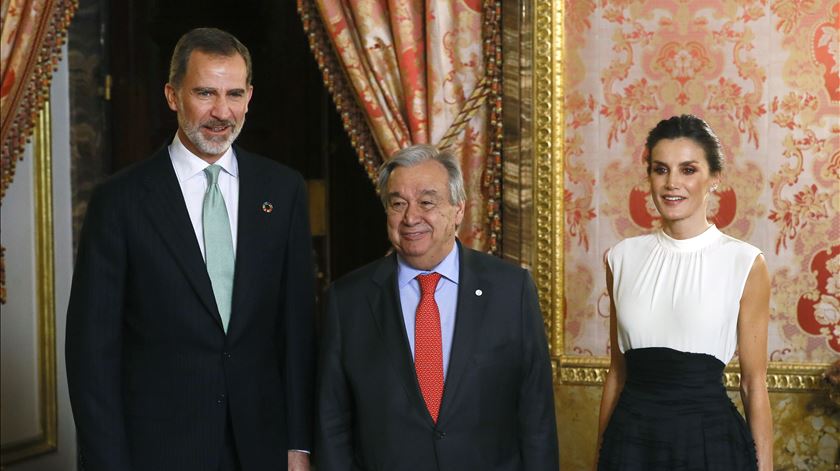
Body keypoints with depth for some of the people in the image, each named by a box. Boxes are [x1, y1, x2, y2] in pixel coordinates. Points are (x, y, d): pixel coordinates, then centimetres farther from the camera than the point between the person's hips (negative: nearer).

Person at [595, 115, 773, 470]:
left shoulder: (745, 263, -6)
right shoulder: (623, 258, 4)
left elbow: (754, 382, -4)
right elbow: (617, 369, 10)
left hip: (709, 437, -3)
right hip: (631, 436, 3)